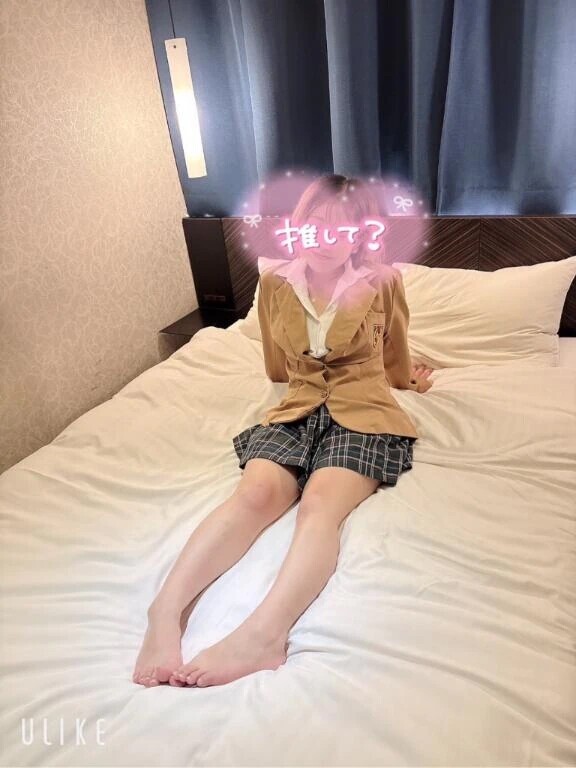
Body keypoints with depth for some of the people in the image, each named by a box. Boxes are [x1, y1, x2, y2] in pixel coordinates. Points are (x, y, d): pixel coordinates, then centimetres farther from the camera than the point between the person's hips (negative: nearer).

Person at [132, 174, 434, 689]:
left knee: (320, 502, -33)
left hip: (362, 414, -2)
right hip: (298, 411, 2)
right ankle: (167, 612, -41)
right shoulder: (276, 284, 8)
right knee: (255, 493, -30)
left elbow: (396, 368, 19)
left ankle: (264, 632, -50)